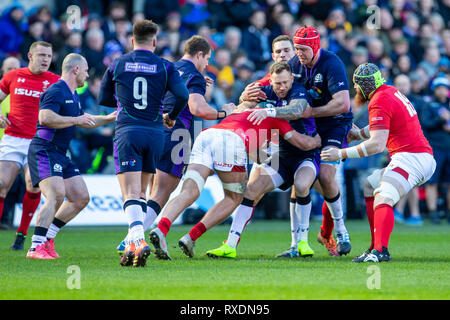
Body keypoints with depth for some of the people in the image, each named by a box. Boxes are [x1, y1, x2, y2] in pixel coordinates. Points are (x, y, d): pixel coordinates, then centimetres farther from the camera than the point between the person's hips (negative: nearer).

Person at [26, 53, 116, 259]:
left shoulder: (72, 95, 20)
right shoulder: (56, 91, -13)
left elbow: (83, 122, 37)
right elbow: (45, 118, -29)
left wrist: (108, 118, 29)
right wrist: (76, 119, -22)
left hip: (60, 155, 10)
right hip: (44, 151, -10)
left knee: (81, 198, 6)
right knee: (56, 195, -25)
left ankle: (46, 238, 11)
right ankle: (35, 248, -25)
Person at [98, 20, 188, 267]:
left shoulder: (117, 65, 8)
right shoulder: (165, 67, 6)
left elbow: (103, 99, 17)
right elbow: (182, 96, -7)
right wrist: (171, 117, 12)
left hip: (127, 132, -2)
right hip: (155, 133, 2)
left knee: (131, 194, -10)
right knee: (141, 192, 16)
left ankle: (138, 240, -31)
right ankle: (134, 243, 12)